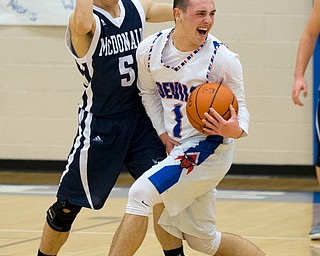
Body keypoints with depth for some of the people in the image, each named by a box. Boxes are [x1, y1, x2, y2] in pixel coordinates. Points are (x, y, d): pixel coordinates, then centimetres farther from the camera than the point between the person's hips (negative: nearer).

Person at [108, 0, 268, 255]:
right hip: (178, 147, 7)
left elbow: (240, 108, -7)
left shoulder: (224, 59, -17)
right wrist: (164, 134, 3)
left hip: (208, 146, -7)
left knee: (140, 194, -21)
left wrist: (236, 129, -30)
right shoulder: (150, 49, -5)